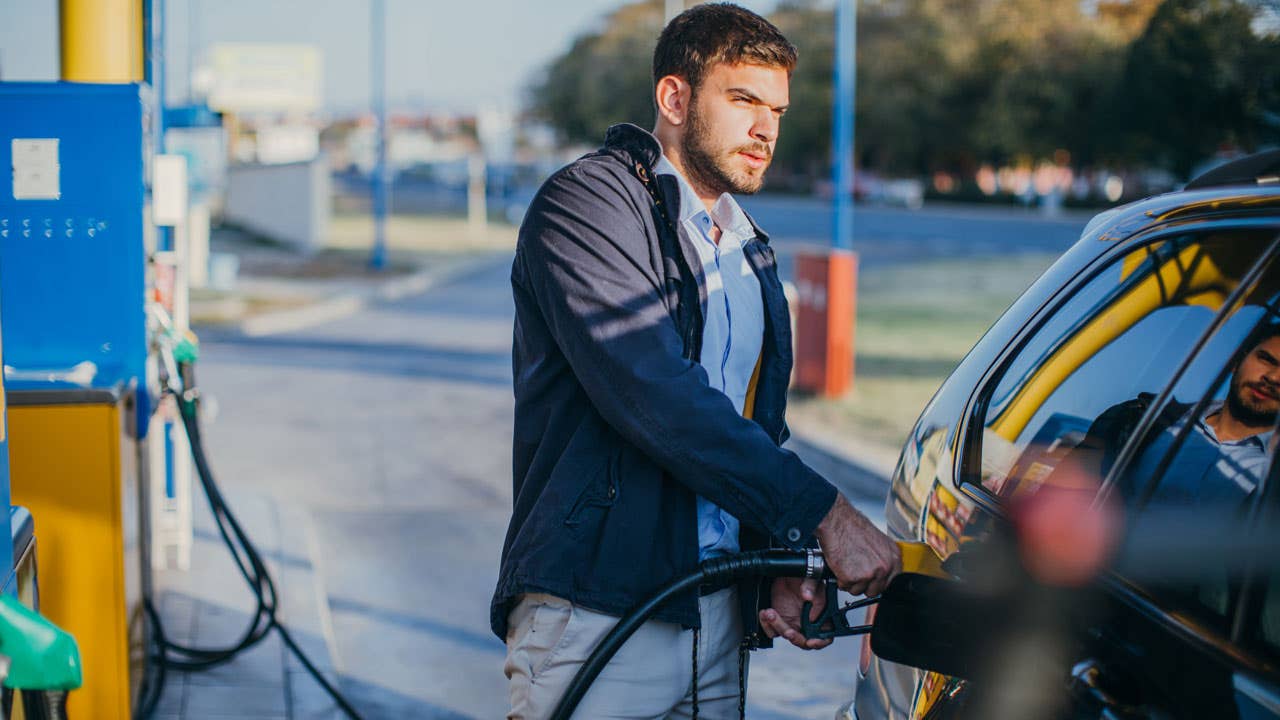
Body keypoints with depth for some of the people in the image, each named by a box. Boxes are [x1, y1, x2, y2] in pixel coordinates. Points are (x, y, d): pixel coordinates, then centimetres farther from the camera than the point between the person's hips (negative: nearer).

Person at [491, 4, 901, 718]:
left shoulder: (749, 253, 18)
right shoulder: (586, 201, -8)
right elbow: (658, 398, -20)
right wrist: (823, 513, -20)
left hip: (719, 619, 7)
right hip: (594, 607, -7)